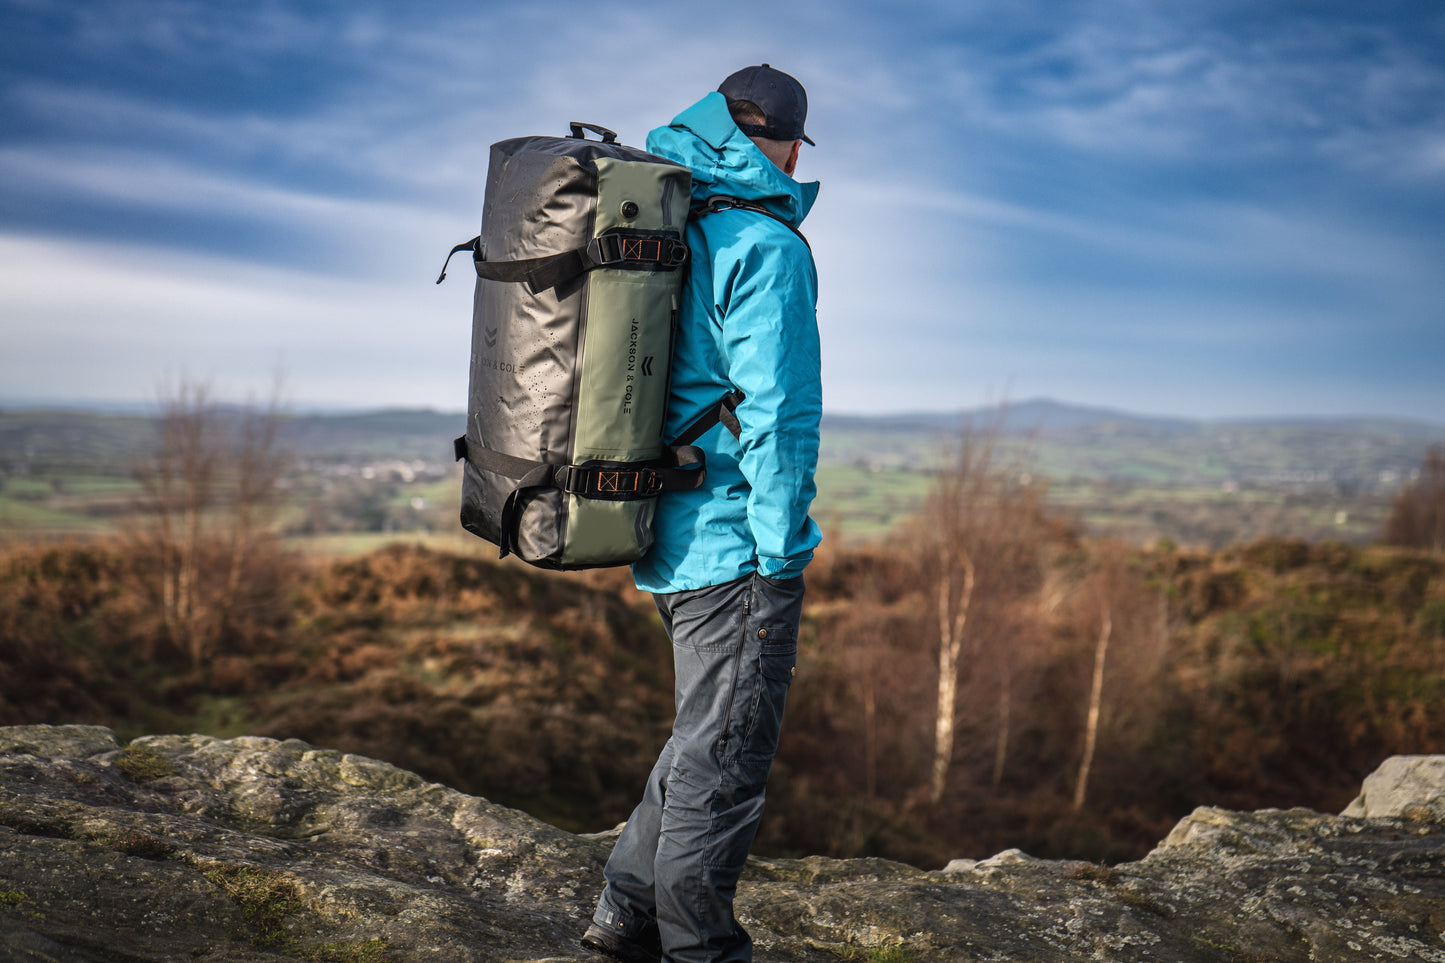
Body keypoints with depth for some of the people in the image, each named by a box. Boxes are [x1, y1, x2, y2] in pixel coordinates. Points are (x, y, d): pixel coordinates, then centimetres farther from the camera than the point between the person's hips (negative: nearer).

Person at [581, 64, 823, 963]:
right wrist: (782, 551, -15)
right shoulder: (766, 245, -14)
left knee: (708, 738, 21)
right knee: (725, 756, 3)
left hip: (671, 533, 9)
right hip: (736, 542, -9)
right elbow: (777, 410, -18)